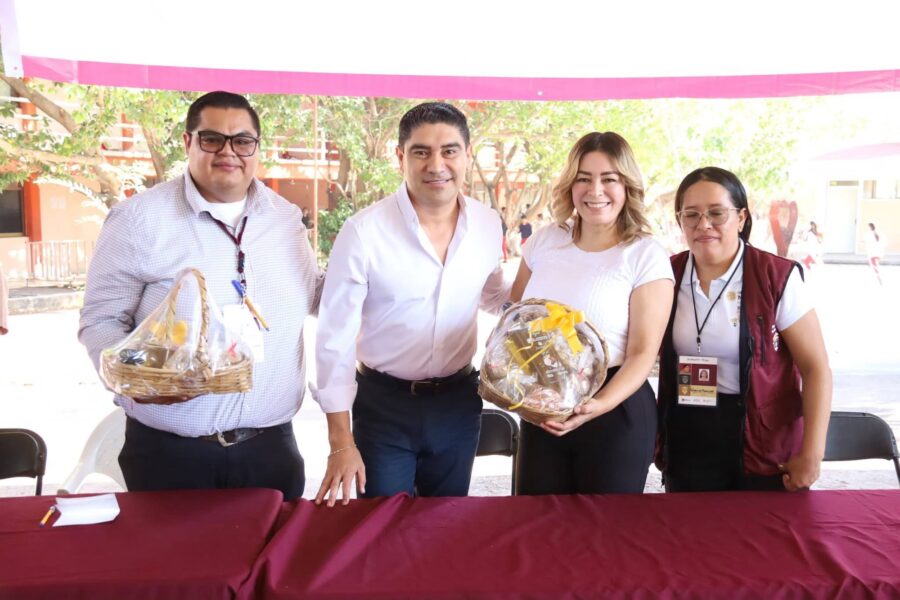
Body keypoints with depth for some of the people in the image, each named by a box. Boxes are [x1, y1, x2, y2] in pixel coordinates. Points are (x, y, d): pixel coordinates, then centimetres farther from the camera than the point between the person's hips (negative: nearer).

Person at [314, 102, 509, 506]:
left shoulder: (487, 224, -4)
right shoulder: (363, 231, -17)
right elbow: (336, 340, -12)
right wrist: (341, 443, -12)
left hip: (459, 402, 4)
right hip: (384, 405, -3)